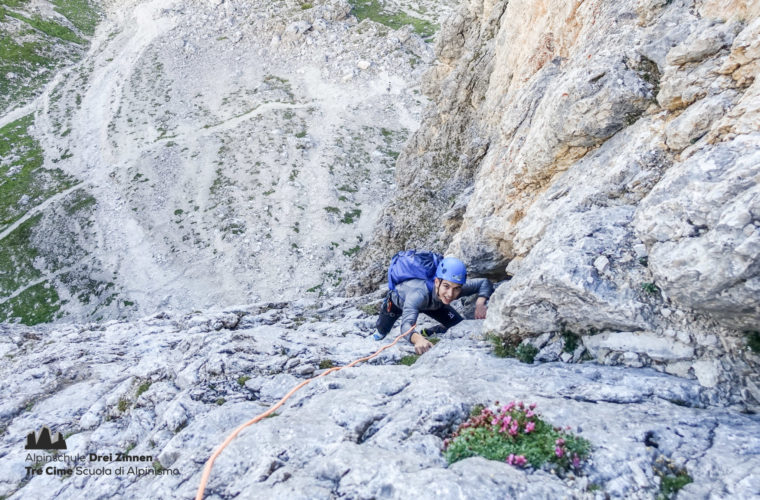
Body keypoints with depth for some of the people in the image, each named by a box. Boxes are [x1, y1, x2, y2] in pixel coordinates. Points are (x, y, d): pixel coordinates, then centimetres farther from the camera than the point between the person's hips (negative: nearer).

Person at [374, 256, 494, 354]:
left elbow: (484, 282, -22)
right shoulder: (419, 294, -52)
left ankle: (428, 332, 20)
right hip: (398, 299, -3)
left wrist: (480, 302, -43)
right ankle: (378, 333, 57)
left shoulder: (457, 289, -38)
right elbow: (406, 325, -63)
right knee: (382, 332, 18)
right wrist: (418, 339, -85)